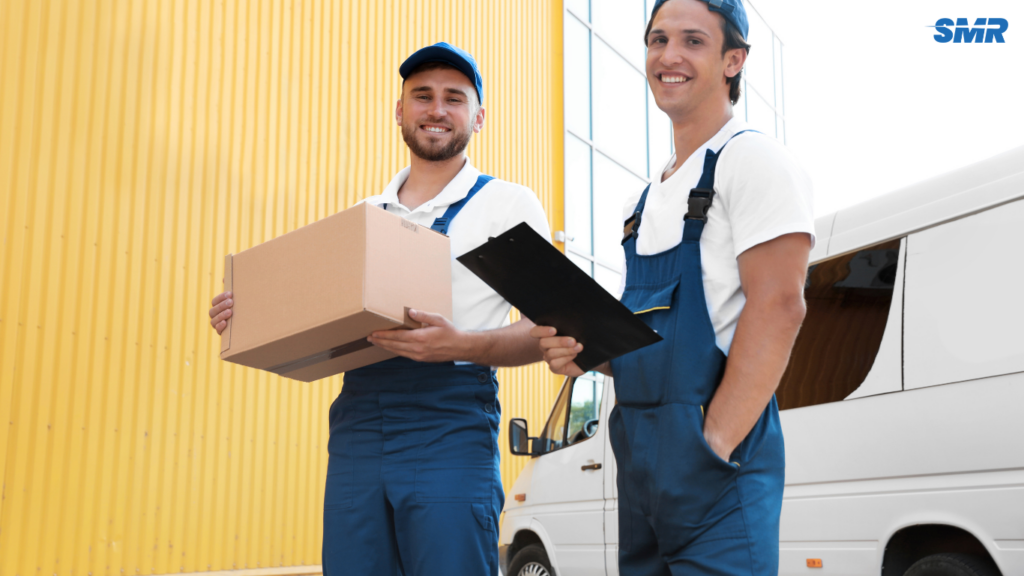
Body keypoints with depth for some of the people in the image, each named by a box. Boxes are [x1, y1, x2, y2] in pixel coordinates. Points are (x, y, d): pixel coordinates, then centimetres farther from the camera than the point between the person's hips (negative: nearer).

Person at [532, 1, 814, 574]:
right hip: (637, 452, 8)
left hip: (713, 450, -8)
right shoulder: (645, 199, 20)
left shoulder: (752, 158, -5)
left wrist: (715, 443, -20)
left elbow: (778, 308, -16)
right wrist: (586, 351, 3)